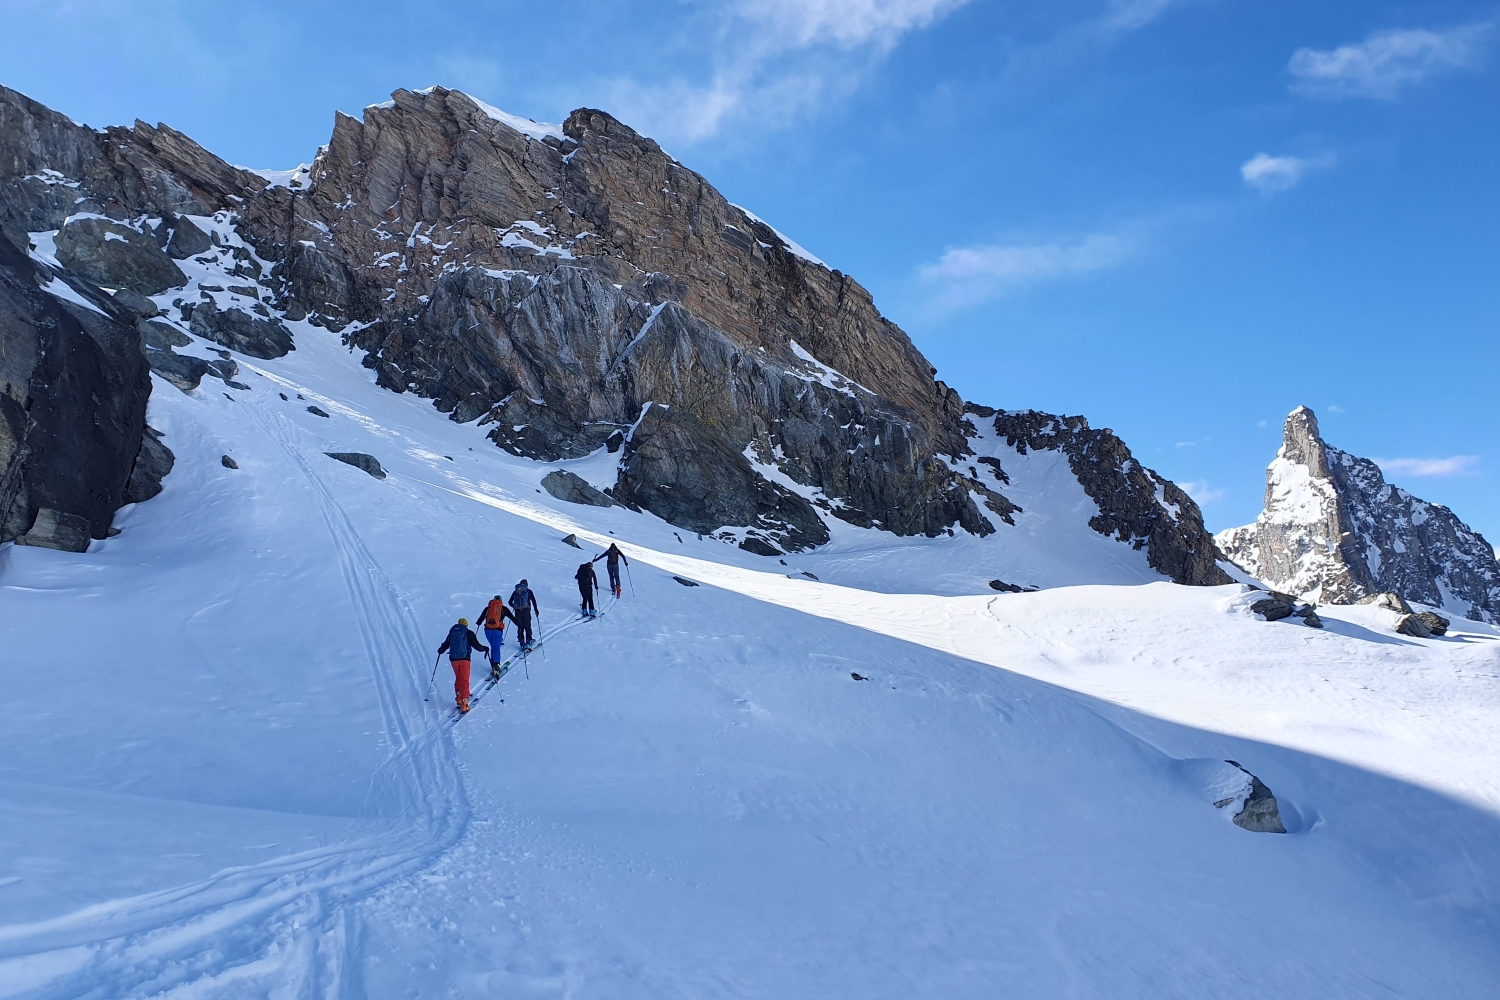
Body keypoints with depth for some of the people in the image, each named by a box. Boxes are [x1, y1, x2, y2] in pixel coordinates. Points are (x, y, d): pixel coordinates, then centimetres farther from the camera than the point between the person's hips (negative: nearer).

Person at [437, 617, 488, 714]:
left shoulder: (452, 633, 7)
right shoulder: (469, 633, -2)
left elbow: (445, 645, 11)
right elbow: (477, 646, -4)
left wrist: (440, 650, 33)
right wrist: (485, 648, 16)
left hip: (453, 659, 3)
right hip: (464, 659, -3)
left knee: (458, 678, 23)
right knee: (464, 681, -3)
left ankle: (459, 698, 25)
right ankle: (464, 703, -12)